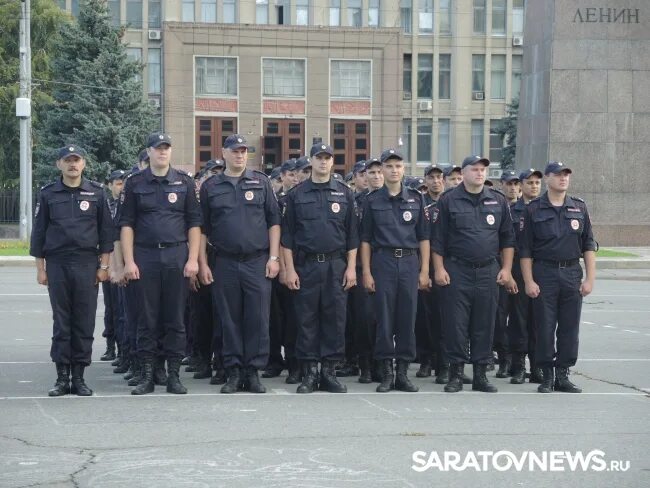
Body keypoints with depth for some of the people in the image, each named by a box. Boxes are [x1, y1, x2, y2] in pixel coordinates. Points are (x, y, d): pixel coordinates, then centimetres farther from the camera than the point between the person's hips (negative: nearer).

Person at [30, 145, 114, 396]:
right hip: (57, 264, 0)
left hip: (87, 264, 0)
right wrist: (40, 268, 3)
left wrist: (104, 266, 1)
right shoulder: (48, 194, 6)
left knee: (84, 322, 0)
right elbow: (39, 231, 7)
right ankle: (62, 377, 5)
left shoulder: (96, 192, 5)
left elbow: (106, 230, 6)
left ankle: (79, 377, 7)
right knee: (61, 322, 1)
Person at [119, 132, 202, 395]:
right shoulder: (135, 183, 6)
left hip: (177, 256, 0)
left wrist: (193, 259, -3)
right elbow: (126, 224, 4)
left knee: (175, 318, 2)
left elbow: (194, 223, 6)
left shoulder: (184, 182, 7)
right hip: (145, 257, 0)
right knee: (147, 319, 2)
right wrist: (129, 261, -4)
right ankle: (146, 375, 7)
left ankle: (174, 375, 8)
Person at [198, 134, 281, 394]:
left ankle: (253, 372, 4)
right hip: (224, 264, 1)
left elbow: (274, 221, 6)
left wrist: (273, 258, -2)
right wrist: (202, 263, 2)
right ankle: (233, 372, 10)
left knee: (258, 319, -3)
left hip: (257, 262, -1)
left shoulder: (261, 182, 7)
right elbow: (202, 228, 9)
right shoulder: (210, 187, 8)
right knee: (230, 321, 3)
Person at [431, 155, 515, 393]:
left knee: (484, 325, 5)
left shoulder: (498, 201, 10)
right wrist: (439, 269, -6)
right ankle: (456, 374, 5)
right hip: (456, 271, -3)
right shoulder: (448, 201, 1)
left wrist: (506, 269, 6)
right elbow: (437, 239, 1)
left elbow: (508, 238, 13)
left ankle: (480, 374, 12)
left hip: (488, 271, 3)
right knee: (456, 324, -3)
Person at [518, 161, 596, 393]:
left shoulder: (579, 207, 8)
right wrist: (529, 281, -8)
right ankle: (547, 376, 9)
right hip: (544, 274, -3)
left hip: (572, 274, 3)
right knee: (545, 328, 0)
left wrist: (590, 278, 0)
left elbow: (589, 245, 8)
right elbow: (525, 249, -1)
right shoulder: (533, 210, 0)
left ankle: (563, 375, 12)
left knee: (570, 328, 4)